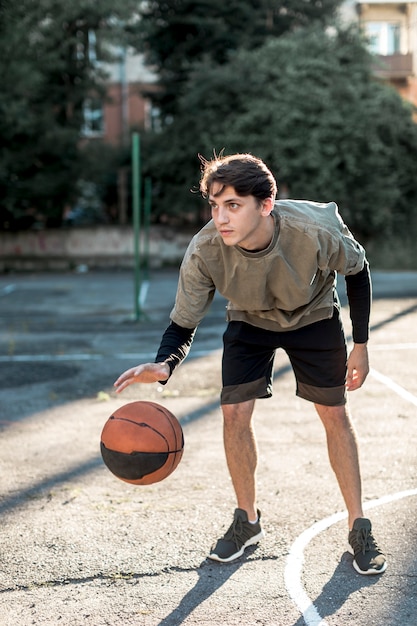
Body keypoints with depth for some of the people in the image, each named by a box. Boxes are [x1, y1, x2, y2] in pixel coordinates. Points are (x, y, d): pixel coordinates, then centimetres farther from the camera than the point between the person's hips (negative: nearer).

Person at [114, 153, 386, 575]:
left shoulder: (316, 231, -38)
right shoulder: (204, 251, -35)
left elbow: (358, 271, -15)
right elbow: (182, 325, -24)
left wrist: (360, 345, -12)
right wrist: (164, 365, -48)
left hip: (314, 318, -1)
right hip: (249, 321, 1)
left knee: (334, 413, -2)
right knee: (234, 411, -9)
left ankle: (358, 528, 13)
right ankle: (247, 521, 13)